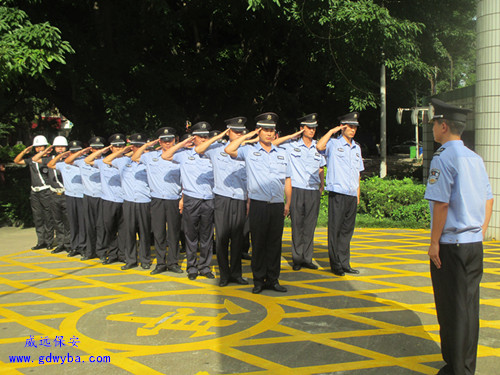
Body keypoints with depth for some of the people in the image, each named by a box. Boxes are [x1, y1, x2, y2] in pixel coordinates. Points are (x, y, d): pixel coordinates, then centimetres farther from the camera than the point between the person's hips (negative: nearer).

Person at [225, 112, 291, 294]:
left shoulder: (282, 153, 15)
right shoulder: (249, 151, 4)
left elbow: (287, 180, 18)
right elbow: (229, 150, -13)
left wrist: (288, 203, 14)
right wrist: (247, 136, -3)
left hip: (277, 205, 3)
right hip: (258, 205, -3)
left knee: (275, 243, 7)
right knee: (258, 243, 2)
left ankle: (273, 279, 16)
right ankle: (258, 280, 13)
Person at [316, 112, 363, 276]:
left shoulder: (357, 148, 18)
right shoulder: (333, 144, -1)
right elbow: (319, 146, -24)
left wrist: (358, 194, 17)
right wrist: (332, 131, -13)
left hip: (352, 195, 6)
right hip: (337, 194, -6)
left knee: (347, 230, 10)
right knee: (335, 229, -2)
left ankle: (344, 263, 19)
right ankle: (335, 264, 7)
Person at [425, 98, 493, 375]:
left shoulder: (443, 158, -14)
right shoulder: (475, 158, 9)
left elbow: (441, 204, -18)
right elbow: (489, 200, 13)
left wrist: (434, 242, -12)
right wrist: (480, 234, 19)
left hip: (450, 245, -7)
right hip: (475, 244, 7)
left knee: (452, 309, 4)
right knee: (470, 306, 15)